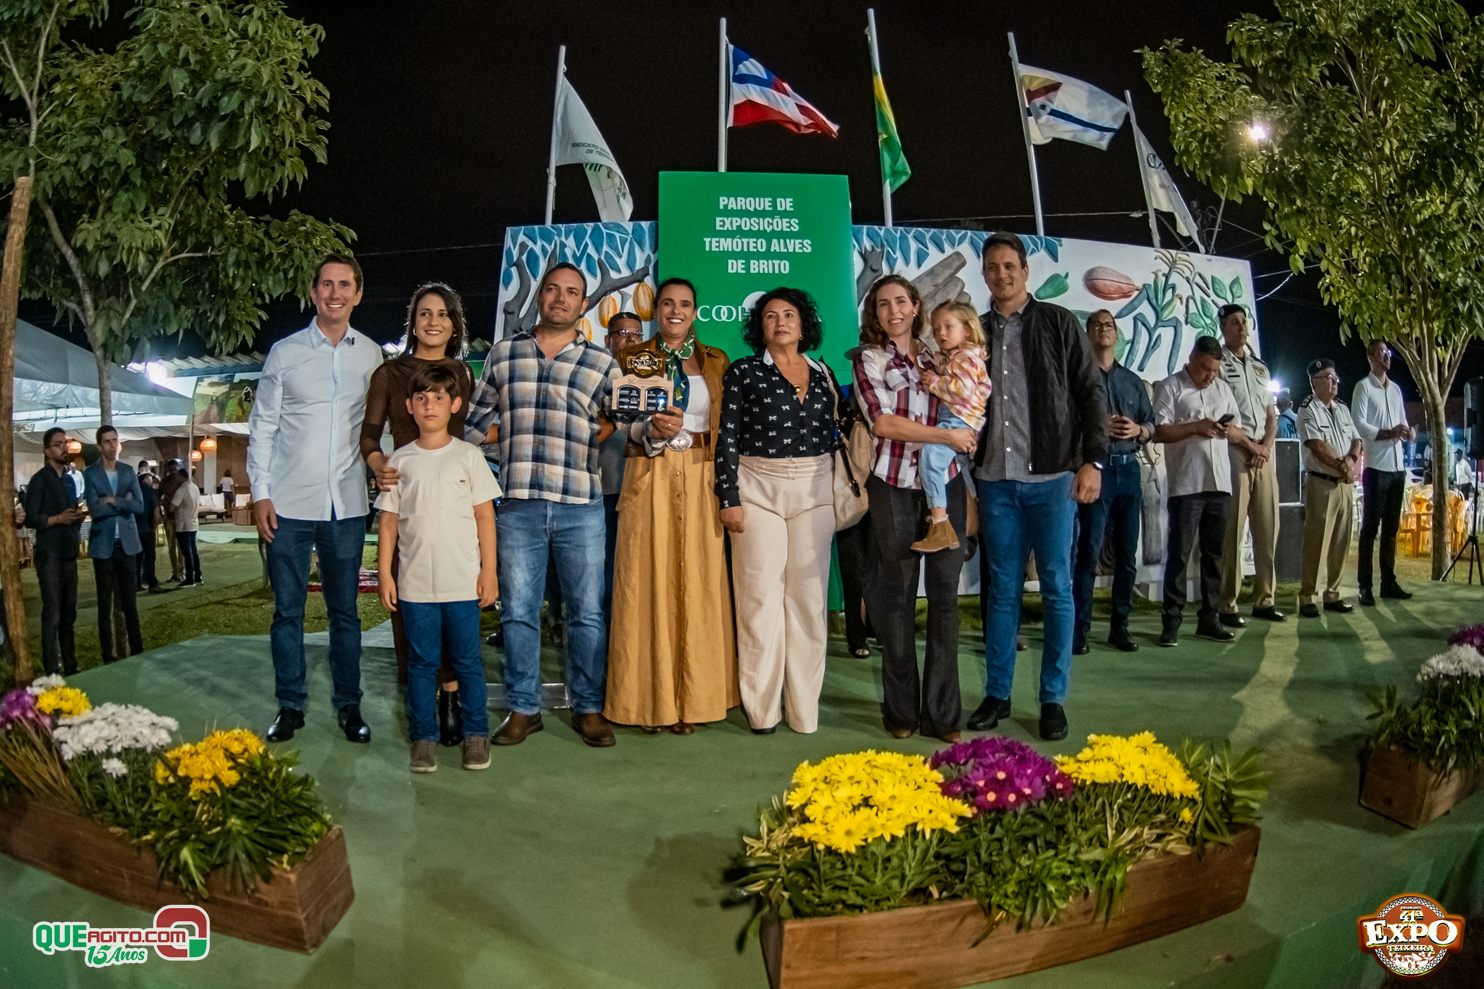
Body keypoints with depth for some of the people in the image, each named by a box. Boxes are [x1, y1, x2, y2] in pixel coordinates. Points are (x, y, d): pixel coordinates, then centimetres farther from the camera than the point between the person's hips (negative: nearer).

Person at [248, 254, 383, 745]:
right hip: (289, 504, -1)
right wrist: (260, 493, -3)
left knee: (344, 611, 9)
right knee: (288, 610, 6)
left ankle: (348, 705, 19)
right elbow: (262, 426, 3)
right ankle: (290, 706, 18)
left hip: (347, 505, 1)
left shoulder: (371, 355, 6)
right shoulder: (285, 352, 2)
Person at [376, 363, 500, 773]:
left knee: (467, 659, 6)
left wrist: (489, 571, -3)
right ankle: (423, 738, 18)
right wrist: (385, 574, 2)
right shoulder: (399, 461, 6)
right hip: (414, 583, 1)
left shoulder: (467, 455, 2)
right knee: (422, 662, 8)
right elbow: (389, 521, 8)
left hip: (463, 581, -1)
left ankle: (475, 734, 17)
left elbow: (485, 515, 2)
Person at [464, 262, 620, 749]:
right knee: (518, 611, 8)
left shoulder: (601, 363, 7)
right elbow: (475, 419, 17)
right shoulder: (503, 353, 11)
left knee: (587, 612, 6)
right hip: (517, 504, 1)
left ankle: (588, 707, 20)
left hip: (581, 507, 0)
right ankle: (523, 707, 21)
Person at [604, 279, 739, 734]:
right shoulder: (633, 358, 8)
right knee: (648, 583, -1)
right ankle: (651, 699, 9)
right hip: (650, 479, -1)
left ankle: (692, 698, 11)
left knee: (697, 583, 2)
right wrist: (653, 429, -17)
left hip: (700, 480, 1)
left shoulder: (715, 361, 12)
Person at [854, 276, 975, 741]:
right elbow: (882, 422, -9)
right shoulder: (868, 359, 3)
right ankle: (901, 710, 15)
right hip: (894, 487, -2)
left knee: (945, 593, 2)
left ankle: (942, 711, 10)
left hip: (945, 482, 3)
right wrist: (946, 435, -13)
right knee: (898, 593, 4)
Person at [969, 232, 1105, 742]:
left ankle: (1053, 698, 13)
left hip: (1051, 476, -2)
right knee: (1002, 590, 8)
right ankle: (997, 694, 17)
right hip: (995, 479, 2)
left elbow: (1090, 393, 0)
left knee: (1057, 589, 3)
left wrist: (1093, 460, -7)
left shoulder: (1058, 323, 3)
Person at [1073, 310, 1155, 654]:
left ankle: (1120, 626, 15)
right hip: (1095, 468, -5)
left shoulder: (1133, 381, 18)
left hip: (1129, 470, 5)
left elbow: (1151, 425, 15)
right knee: (1089, 552, -8)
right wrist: (1098, 427, -17)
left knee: (1127, 554, 6)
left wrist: (1138, 430, -6)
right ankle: (1079, 629, -4)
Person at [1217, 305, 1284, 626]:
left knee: (1268, 528, 6)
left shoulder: (1261, 368, 20)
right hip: (1232, 452, -6)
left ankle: (1264, 599, 13)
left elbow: (1272, 415, 17)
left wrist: (1265, 446, -1)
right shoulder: (1218, 364, 0)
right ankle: (1227, 605, -5)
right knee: (1232, 530, -8)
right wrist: (1250, 446, -9)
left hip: (1265, 454, 6)